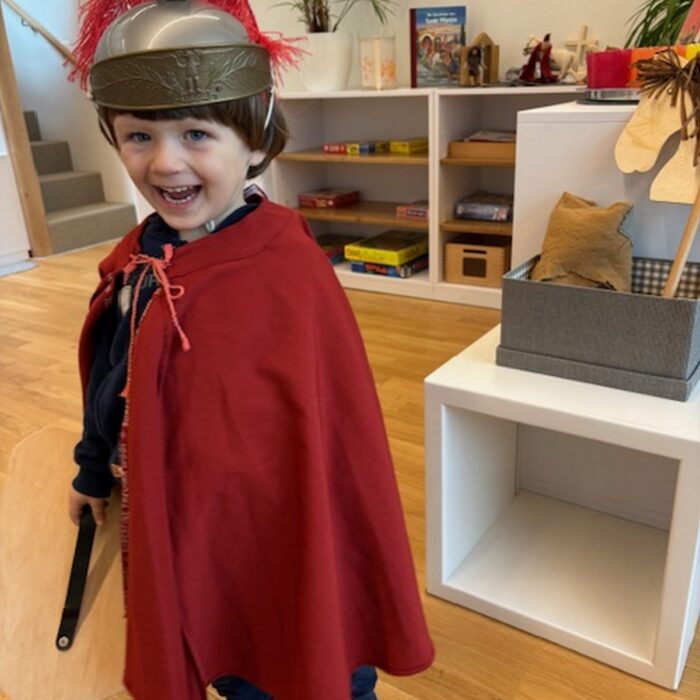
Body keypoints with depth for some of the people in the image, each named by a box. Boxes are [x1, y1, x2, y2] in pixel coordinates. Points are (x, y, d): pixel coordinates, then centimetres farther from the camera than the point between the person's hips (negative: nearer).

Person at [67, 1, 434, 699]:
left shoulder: (289, 275, -26)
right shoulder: (137, 258, -4)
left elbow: (335, 435, -22)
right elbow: (109, 384, 10)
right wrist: (95, 472, 21)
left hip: (273, 543, -6)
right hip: (173, 536, 7)